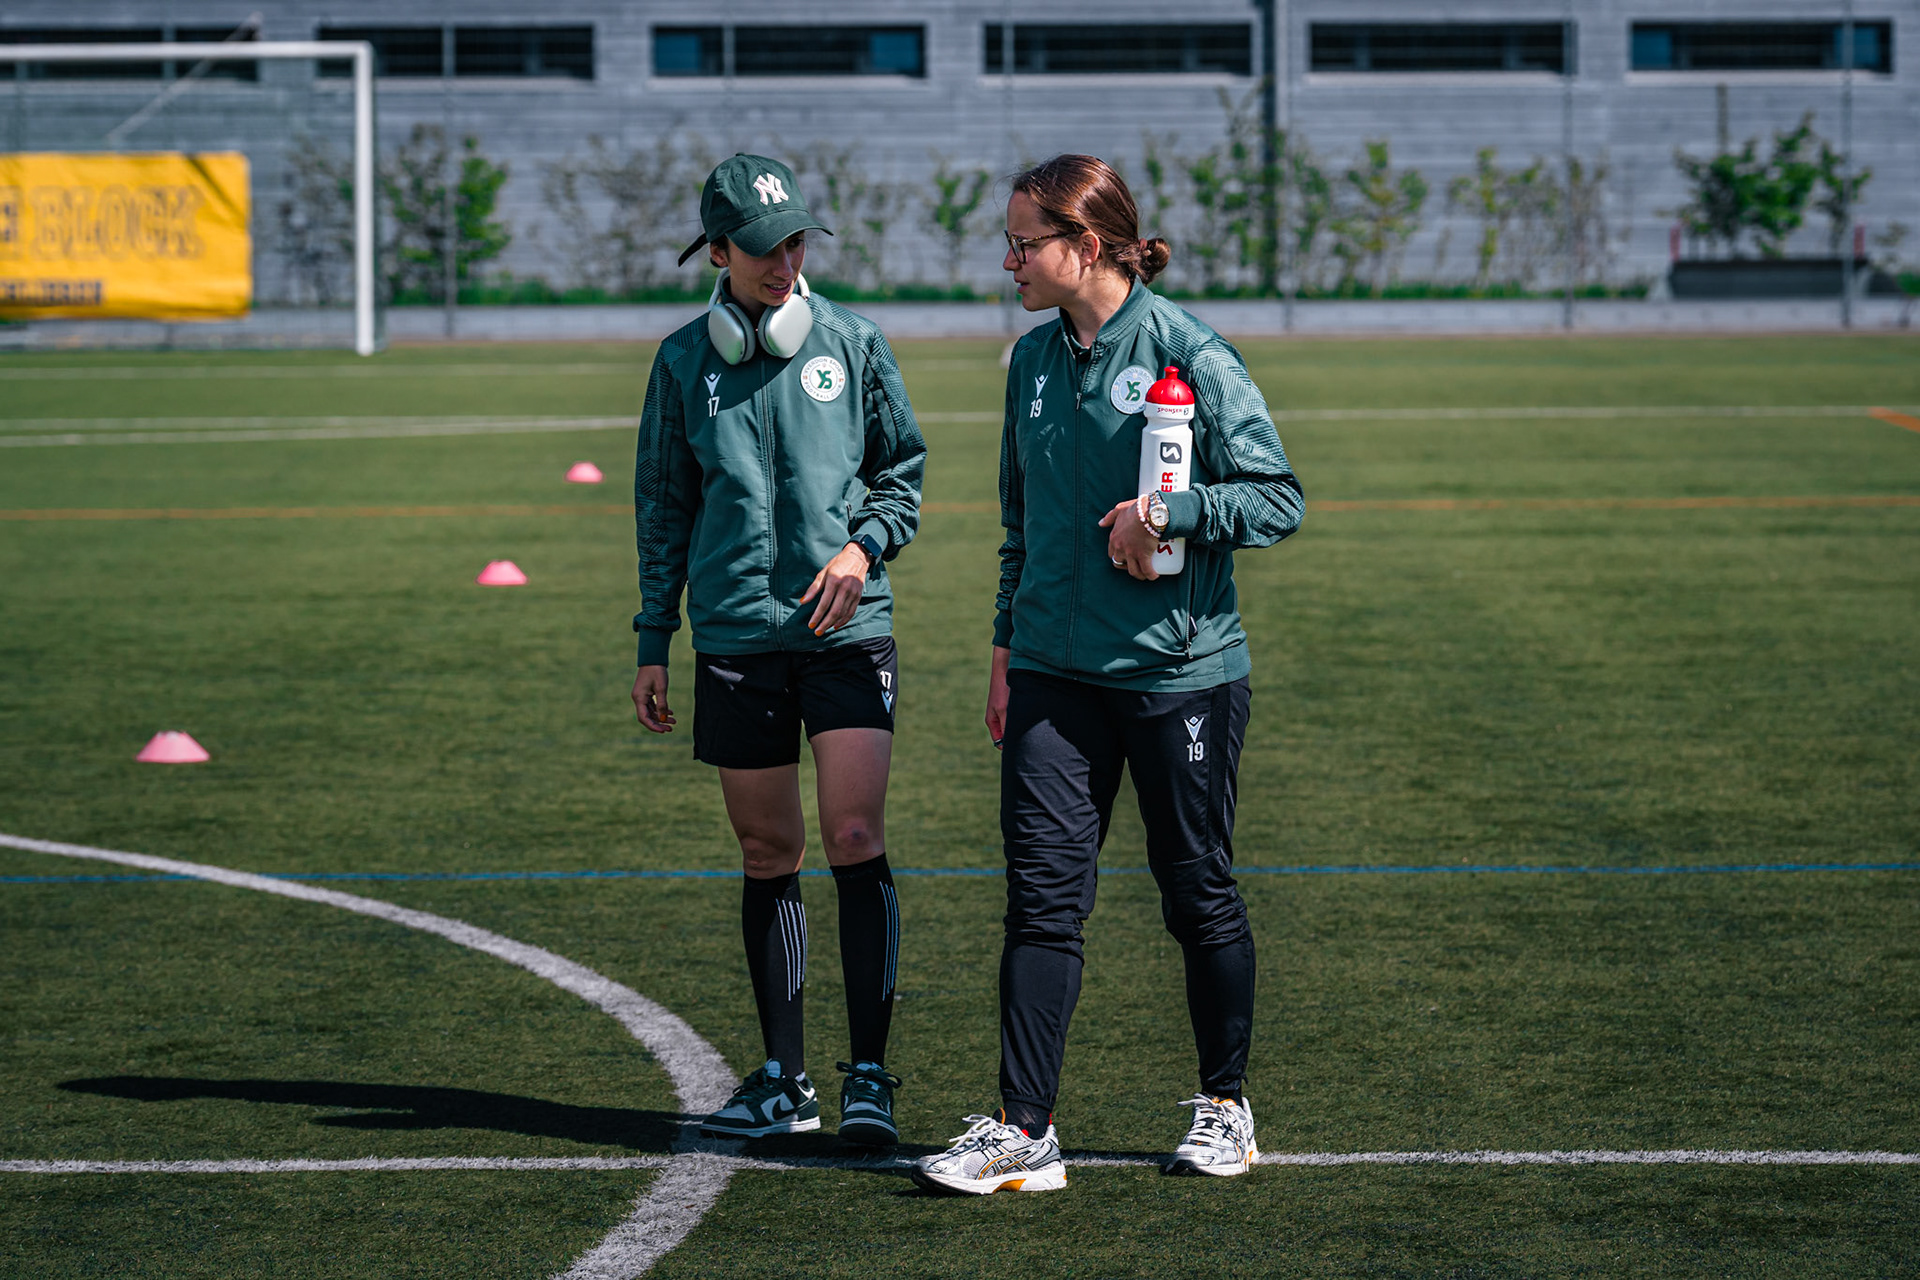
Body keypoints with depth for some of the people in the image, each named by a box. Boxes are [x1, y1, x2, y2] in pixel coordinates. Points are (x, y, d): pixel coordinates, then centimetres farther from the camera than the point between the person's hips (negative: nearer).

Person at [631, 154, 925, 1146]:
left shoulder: (851, 343, 3)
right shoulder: (684, 362, 6)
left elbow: (905, 464, 12)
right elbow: (662, 506, 12)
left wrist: (864, 545, -8)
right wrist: (653, 643, 11)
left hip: (849, 629, -1)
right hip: (735, 640, 2)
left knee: (856, 841, -11)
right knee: (768, 856, 7)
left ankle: (868, 1075, -7)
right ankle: (784, 1080, 15)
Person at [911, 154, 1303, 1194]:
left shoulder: (1190, 355, -10)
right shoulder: (1034, 361, 9)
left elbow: (1279, 498, -9)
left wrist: (1170, 513, -22)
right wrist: (1008, 648, 18)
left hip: (1180, 670, -5)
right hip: (1055, 671, 5)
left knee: (1197, 892, 6)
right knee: (1041, 896, -2)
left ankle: (1225, 1108, 23)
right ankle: (1023, 1133, -3)